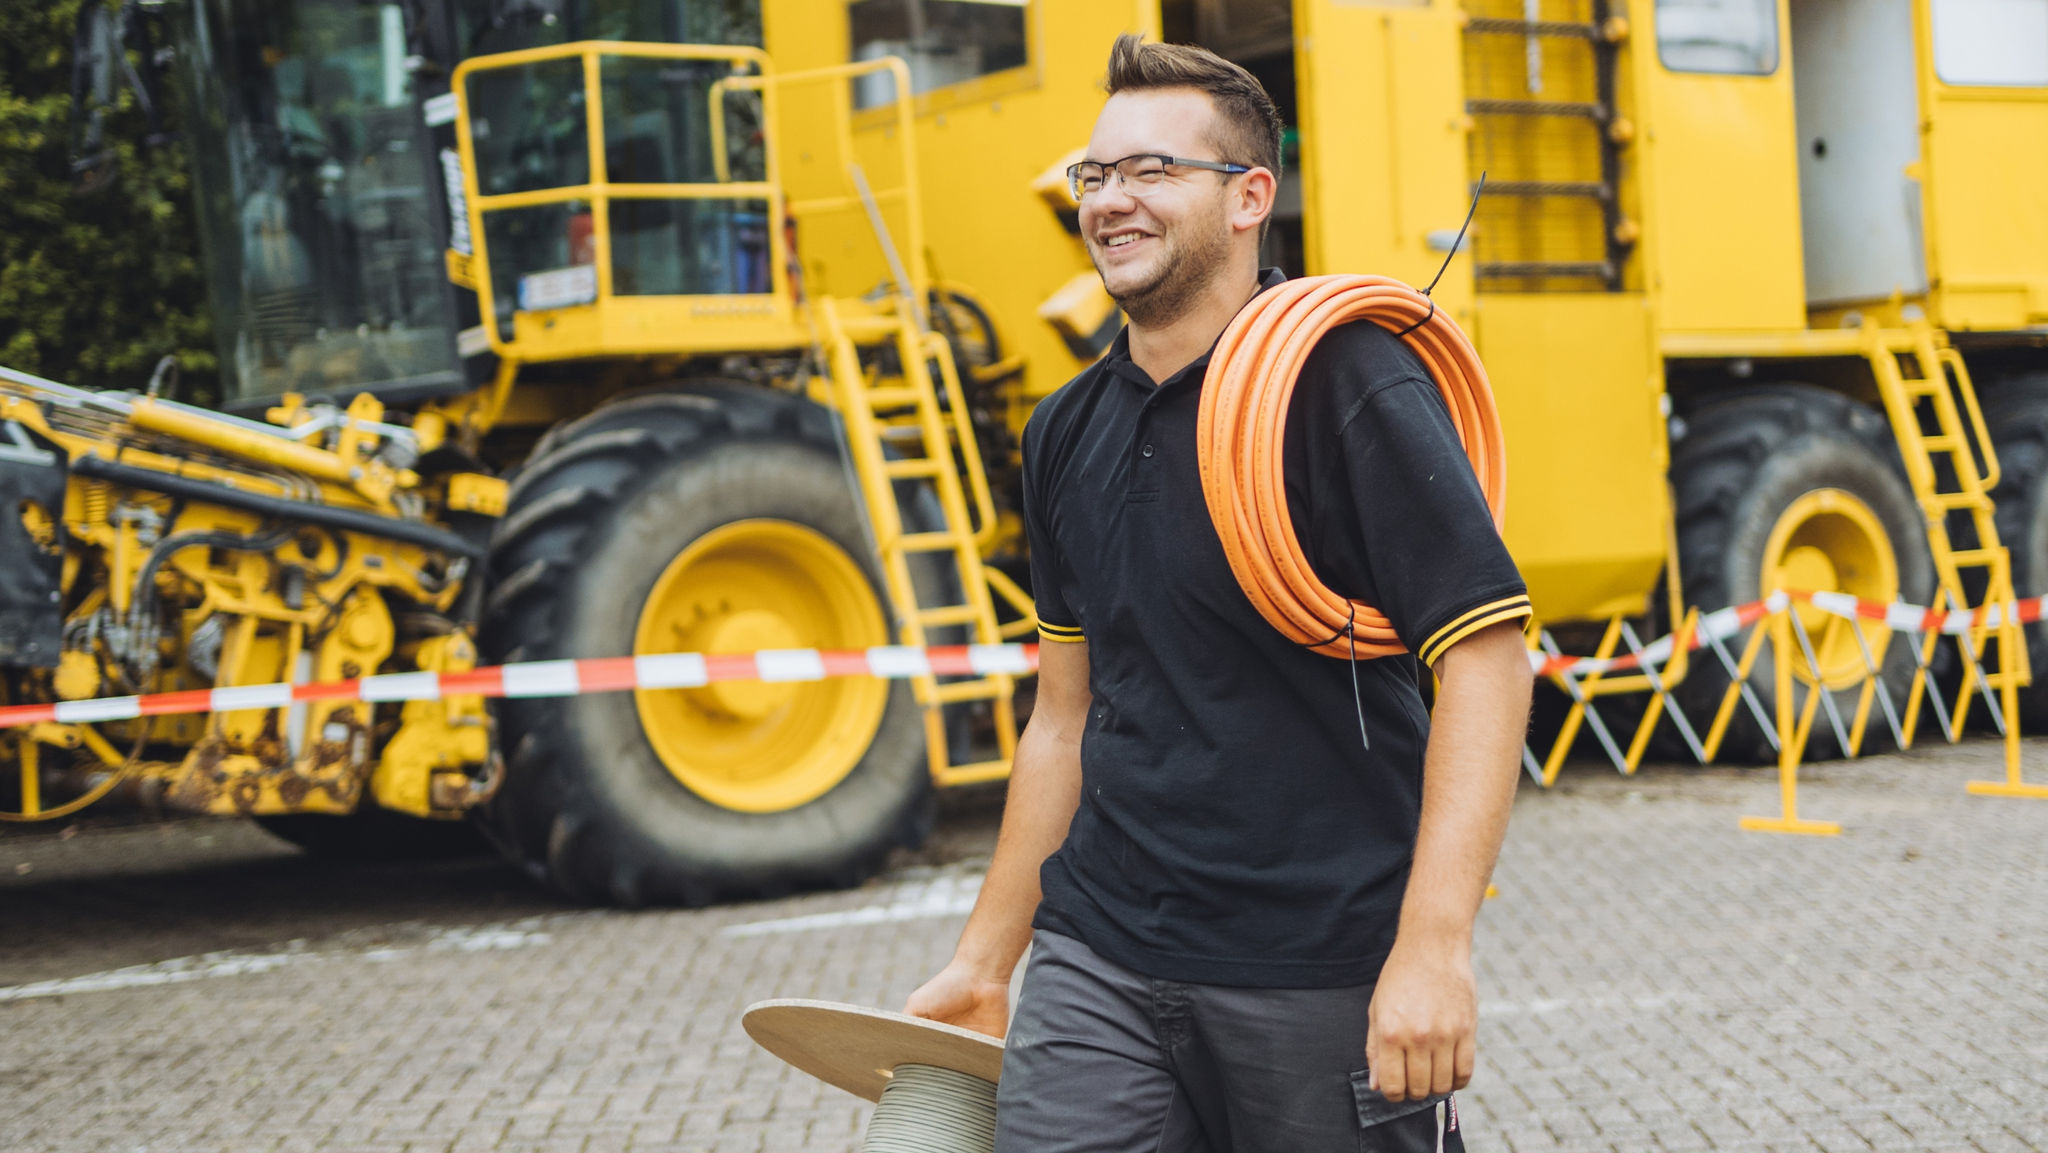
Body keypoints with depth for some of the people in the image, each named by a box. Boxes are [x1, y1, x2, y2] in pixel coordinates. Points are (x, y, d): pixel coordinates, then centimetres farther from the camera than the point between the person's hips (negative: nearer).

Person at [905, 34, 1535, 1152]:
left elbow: (1486, 654, -15)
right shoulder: (1066, 433, 11)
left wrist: (1434, 946, -23)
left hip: (1327, 975, -5)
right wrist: (984, 960, 21)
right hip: (1099, 965, 5)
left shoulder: (1345, 381, -9)